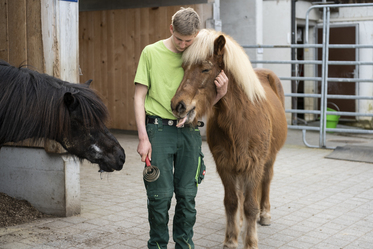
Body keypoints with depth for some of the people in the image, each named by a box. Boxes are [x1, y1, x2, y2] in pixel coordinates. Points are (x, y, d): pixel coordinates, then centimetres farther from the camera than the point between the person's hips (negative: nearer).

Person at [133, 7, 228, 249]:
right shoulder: (151, 52, -1)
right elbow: (139, 96, -1)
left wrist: (221, 91, -11)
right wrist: (143, 137, -8)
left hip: (190, 131, 3)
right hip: (160, 129, -2)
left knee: (187, 195, 9)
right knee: (160, 194, 1)